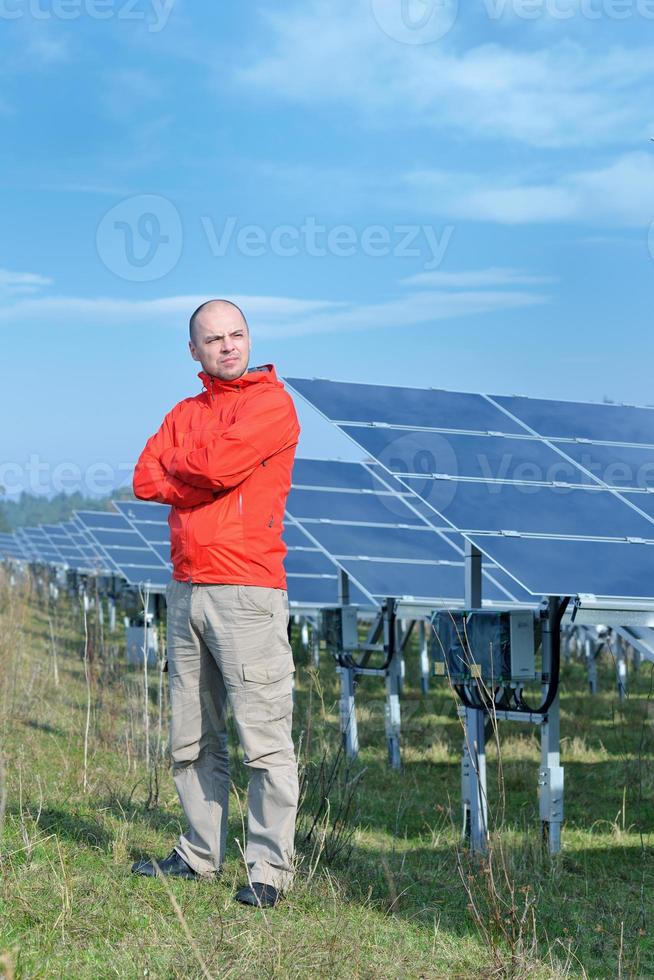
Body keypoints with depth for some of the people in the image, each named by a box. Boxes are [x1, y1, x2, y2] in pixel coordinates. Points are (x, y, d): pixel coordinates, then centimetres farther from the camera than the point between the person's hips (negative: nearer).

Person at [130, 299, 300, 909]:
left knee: (264, 738, -7)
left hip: (247, 591, -7)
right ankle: (200, 854, 23)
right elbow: (145, 479, 5)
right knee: (192, 739, 13)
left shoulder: (271, 402, -2)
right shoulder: (185, 414, 19)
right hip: (186, 590, 7)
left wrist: (175, 465, 3)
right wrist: (203, 476, -7)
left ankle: (270, 867, -2)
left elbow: (220, 465, -16)